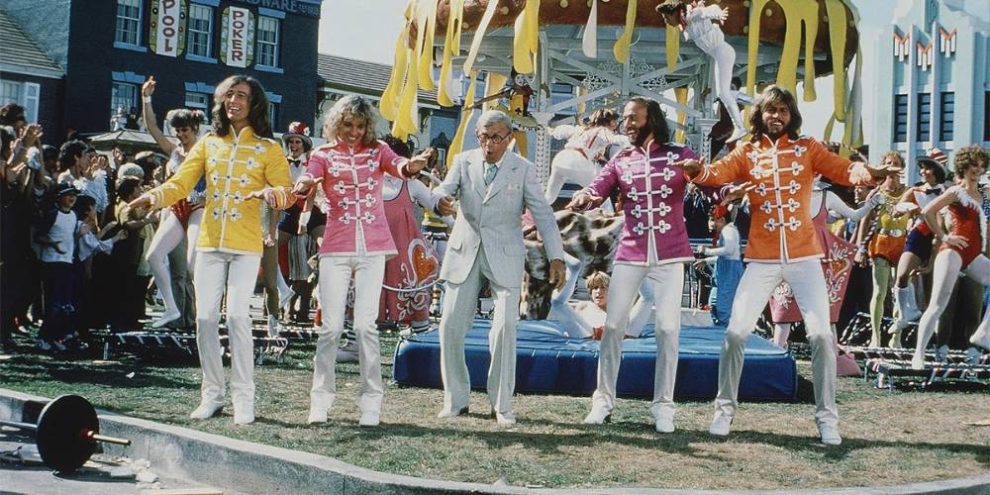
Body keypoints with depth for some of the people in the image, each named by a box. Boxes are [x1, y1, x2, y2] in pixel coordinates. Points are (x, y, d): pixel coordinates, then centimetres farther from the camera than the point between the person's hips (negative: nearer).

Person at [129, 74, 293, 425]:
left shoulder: (267, 148, 5)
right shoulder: (208, 144, 13)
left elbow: (287, 193, -2)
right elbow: (181, 183, 4)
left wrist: (273, 193, -25)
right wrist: (156, 196, -16)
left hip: (246, 246, -3)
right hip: (209, 242, 3)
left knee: (237, 316, -12)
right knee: (205, 317, 0)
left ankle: (243, 398, -4)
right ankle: (212, 393, 12)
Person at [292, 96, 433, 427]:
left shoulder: (377, 150, 8)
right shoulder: (323, 155, 6)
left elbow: (398, 166, -12)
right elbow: (306, 183, -11)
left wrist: (412, 165, -37)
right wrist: (303, 185, -37)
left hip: (372, 249, 0)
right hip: (336, 249, 0)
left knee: (366, 325, -3)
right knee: (332, 326, -2)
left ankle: (371, 401, 3)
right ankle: (321, 398, 8)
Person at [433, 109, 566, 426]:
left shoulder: (523, 170, -1)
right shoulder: (463, 162, 5)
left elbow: (542, 213, -3)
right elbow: (444, 189, -8)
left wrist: (556, 257, -12)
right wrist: (441, 201, -34)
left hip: (504, 257, -2)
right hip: (464, 254, 2)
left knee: (505, 326, -12)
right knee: (451, 326, -1)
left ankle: (502, 404, -1)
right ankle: (455, 399, 14)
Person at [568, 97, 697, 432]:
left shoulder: (679, 155, 4)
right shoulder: (620, 161, 10)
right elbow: (594, 192, 1)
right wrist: (583, 197, -24)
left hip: (669, 256, -2)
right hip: (630, 254, 2)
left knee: (668, 328, -3)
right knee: (613, 325, 0)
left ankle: (663, 405, 4)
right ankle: (604, 400, 9)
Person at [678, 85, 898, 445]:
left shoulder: (807, 148, 5)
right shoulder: (747, 152, 5)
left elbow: (843, 169, -9)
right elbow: (719, 173, -13)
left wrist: (867, 172, -32)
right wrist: (698, 171, -36)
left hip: (804, 257, 0)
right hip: (762, 260, 0)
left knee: (821, 334, -5)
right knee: (736, 332, -3)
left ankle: (826, 416, 8)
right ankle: (725, 408, 13)